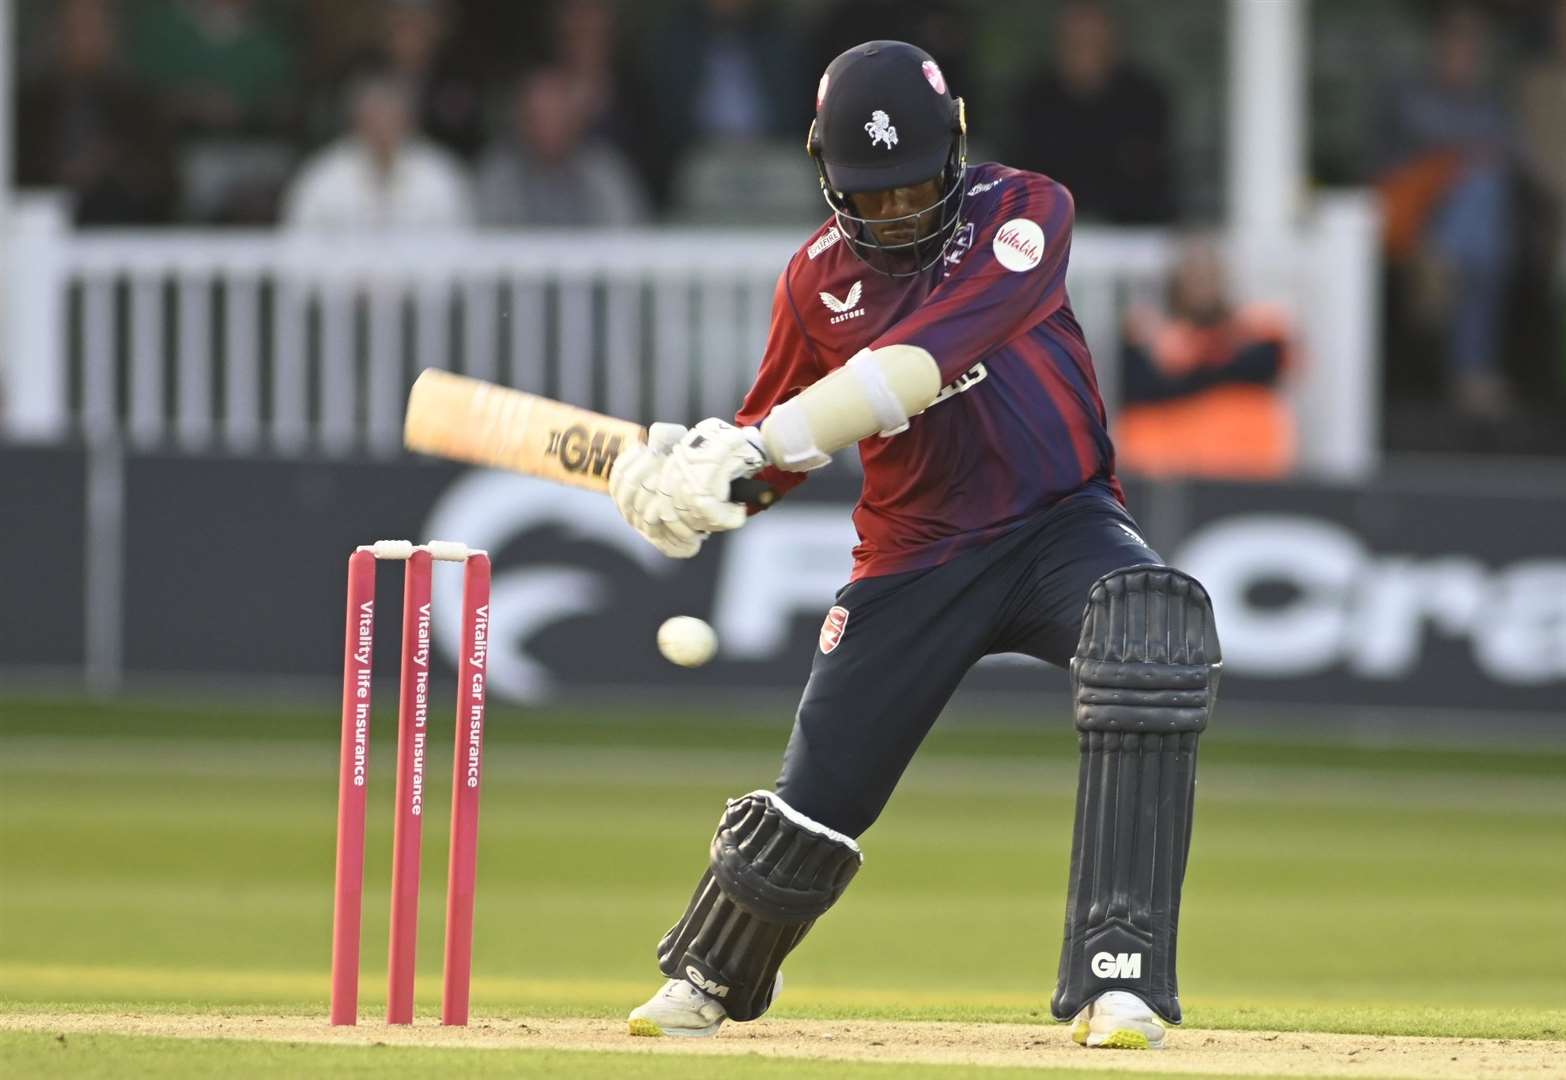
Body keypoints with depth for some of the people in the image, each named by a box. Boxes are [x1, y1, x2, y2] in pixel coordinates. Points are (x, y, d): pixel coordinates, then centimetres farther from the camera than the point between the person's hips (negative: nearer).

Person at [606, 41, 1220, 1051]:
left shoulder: (1026, 213, -12)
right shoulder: (819, 280, 0)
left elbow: (924, 361, -27)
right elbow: (768, 434, 11)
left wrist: (763, 444, -34)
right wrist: (689, 475, -14)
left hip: (1062, 517, -3)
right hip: (917, 553, 3)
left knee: (1156, 631, -35)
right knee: (818, 795, 1)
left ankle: (1119, 977, -36)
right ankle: (709, 979, 37)